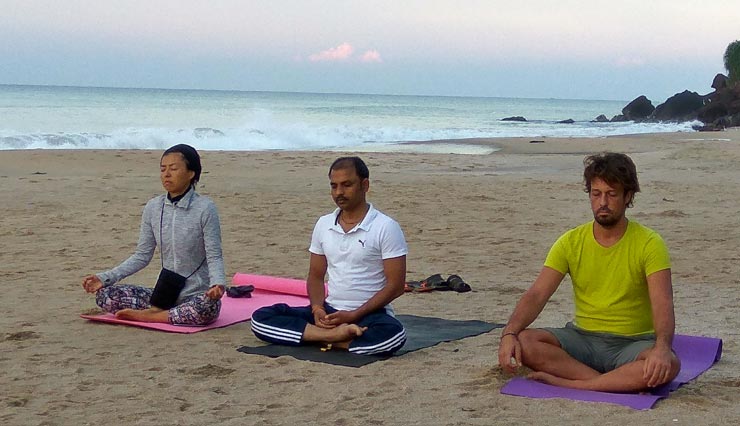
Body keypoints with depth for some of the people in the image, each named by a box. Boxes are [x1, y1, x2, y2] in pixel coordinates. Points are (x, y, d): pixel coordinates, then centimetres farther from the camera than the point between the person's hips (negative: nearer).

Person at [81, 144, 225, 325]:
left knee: (209, 305, -40)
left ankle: (149, 315, -19)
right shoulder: (153, 208, 2)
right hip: (164, 294, 4)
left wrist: (217, 283, -32)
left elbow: (214, 256, -11)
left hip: (196, 295, -3)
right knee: (105, 295, -12)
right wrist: (105, 277, -2)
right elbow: (142, 256, 7)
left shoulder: (205, 208, -10)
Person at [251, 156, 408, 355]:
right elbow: (315, 276, 14)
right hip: (330, 311, 5)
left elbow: (395, 286, -10)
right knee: (261, 318, -14)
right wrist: (317, 308, -8)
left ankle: (325, 339, -25)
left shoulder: (386, 227, -7)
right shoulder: (323, 224, 8)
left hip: (369, 314, -5)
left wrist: (353, 315, -16)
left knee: (393, 334, -39)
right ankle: (336, 334, -26)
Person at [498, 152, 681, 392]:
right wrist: (509, 333, -26)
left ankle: (569, 383, -31)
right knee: (521, 342, -24)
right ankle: (620, 383, -26)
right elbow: (537, 294, -8)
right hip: (583, 338, 3)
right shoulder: (571, 242, 1)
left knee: (669, 364, -36)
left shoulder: (649, 244, -8)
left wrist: (662, 347, -41)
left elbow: (662, 304, -20)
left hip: (633, 343, -3)